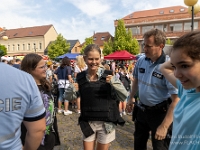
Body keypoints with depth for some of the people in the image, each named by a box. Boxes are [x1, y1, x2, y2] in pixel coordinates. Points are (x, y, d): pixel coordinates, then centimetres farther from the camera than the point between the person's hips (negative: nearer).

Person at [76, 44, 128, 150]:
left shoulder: (108, 75, -11)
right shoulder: (80, 77, -3)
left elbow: (124, 97, -11)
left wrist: (113, 82, -25)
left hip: (106, 122, -1)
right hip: (88, 123, 2)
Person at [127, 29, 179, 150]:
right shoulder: (141, 61, -7)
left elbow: (176, 100, -25)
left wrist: (164, 126, -25)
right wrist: (131, 98, 18)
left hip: (160, 113, -5)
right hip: (142, 110, 5)